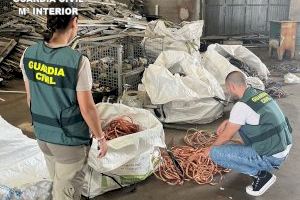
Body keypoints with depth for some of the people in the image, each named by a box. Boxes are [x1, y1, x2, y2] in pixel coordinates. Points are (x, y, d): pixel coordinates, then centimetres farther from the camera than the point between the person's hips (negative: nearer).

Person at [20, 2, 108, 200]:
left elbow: (30, 97, 3)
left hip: (43, 134, 6)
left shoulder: (29, 54, -8)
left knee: (58, 181, 29)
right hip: (71, 139, -6)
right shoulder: (78, 61, -27)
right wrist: (101, 138, -5)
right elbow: (87, 108, -20)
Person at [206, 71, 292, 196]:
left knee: (216, 153, -11)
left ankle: (261, 174, -5)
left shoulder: (241, 106, -20)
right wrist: (227, 122, 15)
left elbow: (226, 137, -8)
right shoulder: (261, 93, 5)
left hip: (271, 157, -9)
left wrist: (211, 149, 10)